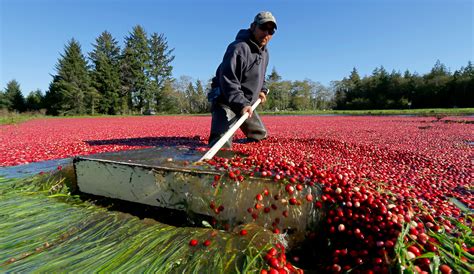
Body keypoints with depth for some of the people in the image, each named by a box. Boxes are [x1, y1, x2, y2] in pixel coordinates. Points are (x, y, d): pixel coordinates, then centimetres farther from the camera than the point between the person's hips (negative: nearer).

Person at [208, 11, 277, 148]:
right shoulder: (239, 48, -20)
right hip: (226, 102, -9)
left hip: (247, 104, 10)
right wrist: (241, 104, -37)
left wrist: (262, 90, 13)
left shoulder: (265, 52, 12)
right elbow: (227, 80, -29)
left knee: (261, 136, 23)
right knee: (222, 143, -30)